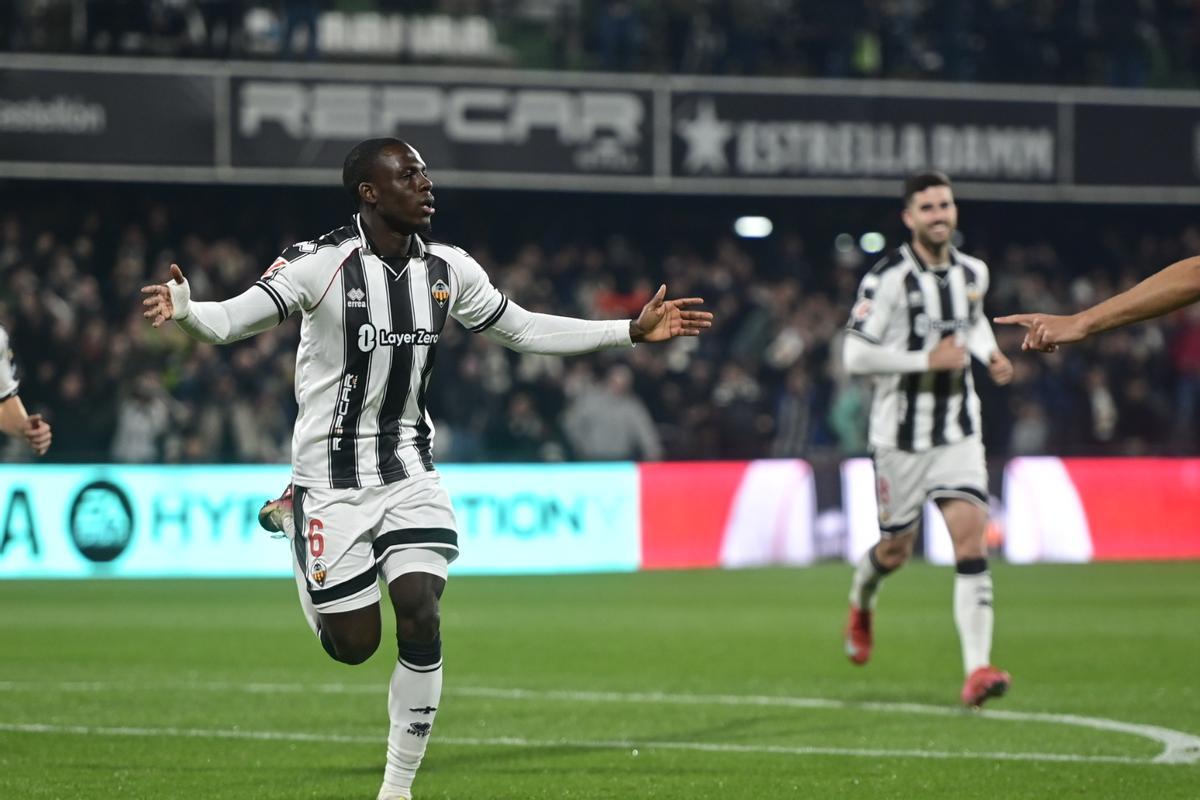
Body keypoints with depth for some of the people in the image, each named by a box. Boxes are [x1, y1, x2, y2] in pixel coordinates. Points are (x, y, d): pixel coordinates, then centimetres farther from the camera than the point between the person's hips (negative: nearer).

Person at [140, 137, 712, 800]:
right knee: (354, 645, 3)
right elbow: (232, 319, -24)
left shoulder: (448, 270, 0)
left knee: (421, 622, -11)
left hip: (409, 471, 4)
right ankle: (293, 519, 32)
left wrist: (634, 331, 10)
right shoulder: (319, 265, -16)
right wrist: (182, 309, -47)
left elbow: (523, 329, 13)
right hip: (333, 477, -4)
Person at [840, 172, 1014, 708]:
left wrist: (989, 353, 9)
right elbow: (855, 356, -17)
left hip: (958, 432, 4)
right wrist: (927, 360, -21)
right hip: (901, 436, -3)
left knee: (972, 543, -13)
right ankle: (861, 603, 47)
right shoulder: (886, 280, -13)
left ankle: (977, 670, -19)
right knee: (896, 551, 10)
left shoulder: (973, 273, 7)